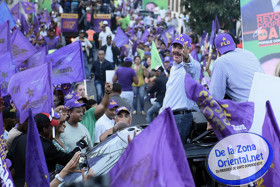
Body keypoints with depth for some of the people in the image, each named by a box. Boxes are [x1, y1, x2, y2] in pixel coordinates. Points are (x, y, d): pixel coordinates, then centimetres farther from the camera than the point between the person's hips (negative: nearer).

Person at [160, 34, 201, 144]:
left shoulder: (191, 66, -9)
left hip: (181, 118, -9)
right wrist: (162, 111, 27)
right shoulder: (173, 68, 19)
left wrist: (186, 57, -58)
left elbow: (192, 67, -36)